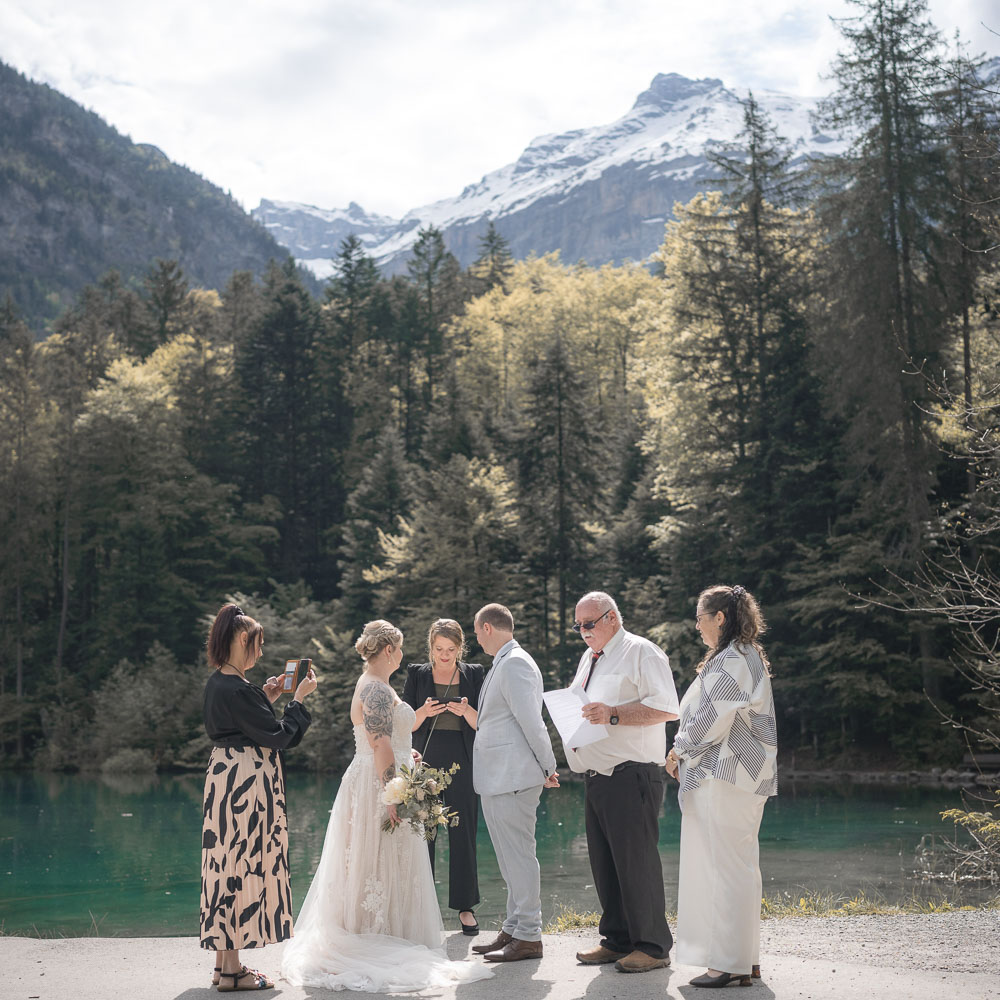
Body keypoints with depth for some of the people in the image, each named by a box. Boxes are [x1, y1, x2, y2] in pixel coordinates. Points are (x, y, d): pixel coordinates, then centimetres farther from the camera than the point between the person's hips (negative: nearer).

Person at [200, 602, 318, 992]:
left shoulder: (217, 682, 9)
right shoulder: (237, 689, -20)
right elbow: (278, 735, -17)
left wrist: (264, 699, 16)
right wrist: (299, 698, -7)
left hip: (226, 777, 10)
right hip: (246, 782, -10)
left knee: (230, 865, 14)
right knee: (241, 866, -3)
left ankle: (225, 961, 21)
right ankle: (233, 970, 3)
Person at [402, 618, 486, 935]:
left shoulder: (474, 675, 7)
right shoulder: (417, 675, 7)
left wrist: (466, 711, -15)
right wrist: (424, 712, -15)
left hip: (462, 765, 0)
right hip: (425, 763, 0)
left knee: (463, 834, 0)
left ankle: (466, 907, 8)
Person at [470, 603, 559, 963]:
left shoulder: (514, 664, -15)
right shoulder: (503, 664, 16)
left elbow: (531, 721, -17)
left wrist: (548, 768, -11)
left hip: (513, 778, -11)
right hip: (498, 780, 11)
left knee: (519, 856, -5)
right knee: (511, 859, 15)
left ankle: (528, 937, 1)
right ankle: (514, 930, 24)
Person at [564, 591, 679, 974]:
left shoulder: (641, 653, -6)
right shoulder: (589, 658, 22)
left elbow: (667, 708, -16)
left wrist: (613, 714, -23)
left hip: (632, 777, -9)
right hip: (596, 777, 9)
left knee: (635, 860, -7)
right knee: (604, 863, 12)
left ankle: (652, 946, 1)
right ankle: (617, 940, 22)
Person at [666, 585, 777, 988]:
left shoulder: (730, 662, -16)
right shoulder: (747, 658, 18)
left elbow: (710, 722, -19)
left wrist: (679, 750, -2)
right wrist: (687, 753, 16)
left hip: (724, 778, -11)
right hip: (739, 775, 11)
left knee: (726, 867, -7)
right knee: (737, 867, 14)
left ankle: (730, 963, -3)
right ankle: (745, 958, 20)